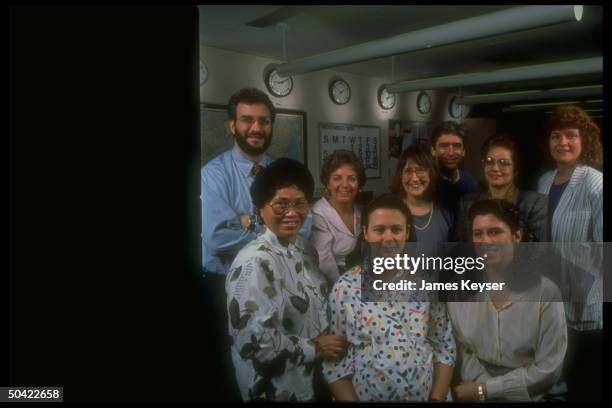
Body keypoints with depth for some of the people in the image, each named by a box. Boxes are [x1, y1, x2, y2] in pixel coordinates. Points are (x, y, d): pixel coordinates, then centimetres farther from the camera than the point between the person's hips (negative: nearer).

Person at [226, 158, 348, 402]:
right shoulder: (254, 262, -24)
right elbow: (254, 341, -28)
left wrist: (329, 342, -1)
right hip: (279, 389, -7)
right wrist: (315, 348, -17)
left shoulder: (306, 249, 1)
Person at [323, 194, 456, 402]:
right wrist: (351, 400, -13)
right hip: (367, 397, -2)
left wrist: (437, 398, -5)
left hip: (426, 397, 2)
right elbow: (334, 363, -7)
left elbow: (445, 348, 3)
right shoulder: (345, 288, -9)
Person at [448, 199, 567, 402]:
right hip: (474, 394, 2)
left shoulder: (545, 291, -9)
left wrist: (483, 390, -11)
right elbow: (462, 352, -1)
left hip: (534, 396, -2)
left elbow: (548, 368, -9)